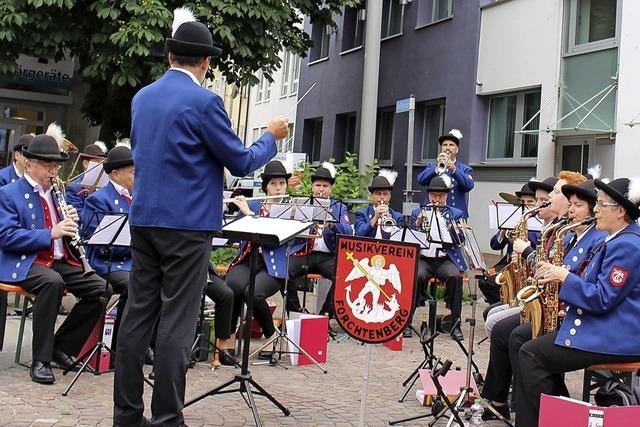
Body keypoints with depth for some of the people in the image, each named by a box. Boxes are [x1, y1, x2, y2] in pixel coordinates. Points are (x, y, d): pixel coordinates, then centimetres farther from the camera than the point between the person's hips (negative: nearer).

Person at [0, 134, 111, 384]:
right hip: (24, 263, -7)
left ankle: (62, 346, 1)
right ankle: (40, 360, -27)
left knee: (102, 289, -13)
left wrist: (71, 223, -2)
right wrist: (51, 233, -23)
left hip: (61, 261, 7)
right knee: (53, 282, -38)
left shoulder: (57, 193, 19)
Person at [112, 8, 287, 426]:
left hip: (144, 218, 7)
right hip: (187, 224, -7)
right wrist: (271, 137, 11)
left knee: (139, 314, 10)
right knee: (177, 323, -2)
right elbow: (241, 162, -7)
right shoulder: (204, 101, -12)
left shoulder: (142, 97, 11)